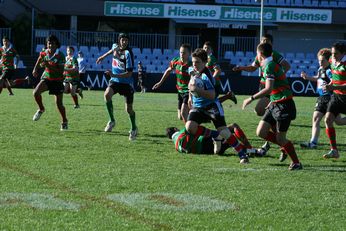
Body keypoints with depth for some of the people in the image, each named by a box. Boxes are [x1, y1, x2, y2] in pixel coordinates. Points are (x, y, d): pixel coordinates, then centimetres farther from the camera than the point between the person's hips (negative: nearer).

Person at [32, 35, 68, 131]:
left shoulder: (60, 55, -18)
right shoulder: (44, 53, -4)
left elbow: (61, 71, -25)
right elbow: (39, 61, 18)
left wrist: (48, 65, -33)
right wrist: (35, 69, 1)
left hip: (57, 80, -3)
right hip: (46, 78, 3)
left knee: (59, 103, -3)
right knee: (36, 92, -23)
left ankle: (64, 122, 18)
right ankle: (41, 109, 4)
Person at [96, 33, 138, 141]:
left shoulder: (128, 53, -20)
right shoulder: (115, 47, -1)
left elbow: (129, 73, -23)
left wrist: (114, 75, -33)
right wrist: (103, 56, 37)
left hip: (127, 82, -4)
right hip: (115, 80, 4)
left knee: (129, 109, 0)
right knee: (107, 94, -26)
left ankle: (134, 128, 26)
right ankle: (112, 121, -12)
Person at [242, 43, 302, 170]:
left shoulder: (269, 66, -16)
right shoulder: (271, 64, 14)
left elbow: (268, 89, -27)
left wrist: (251, 98, -23)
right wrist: (272, 102, 29)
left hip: (283, 105, -9)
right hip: (275, 104, 9)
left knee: (280, 138, -5)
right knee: (261, 132, 3)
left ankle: (296, 163, 7)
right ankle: (284, 146, 17)